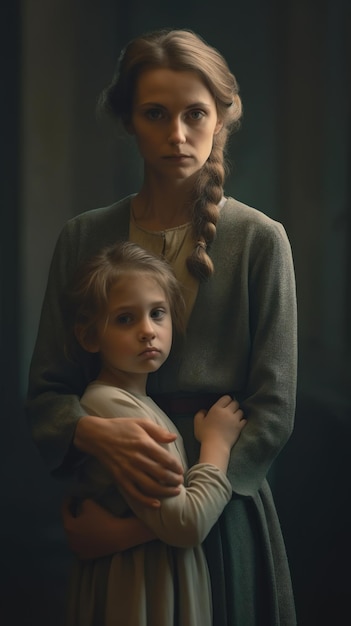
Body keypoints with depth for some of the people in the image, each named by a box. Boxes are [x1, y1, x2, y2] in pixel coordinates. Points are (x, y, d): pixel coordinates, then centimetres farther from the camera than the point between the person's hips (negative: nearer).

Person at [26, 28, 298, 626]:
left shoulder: (260, 241, -6)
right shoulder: (83, 238, 1)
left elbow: (273, 409, -8)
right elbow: (45, 392, 0)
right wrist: (97, 432, -22)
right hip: (113, 502, 2)